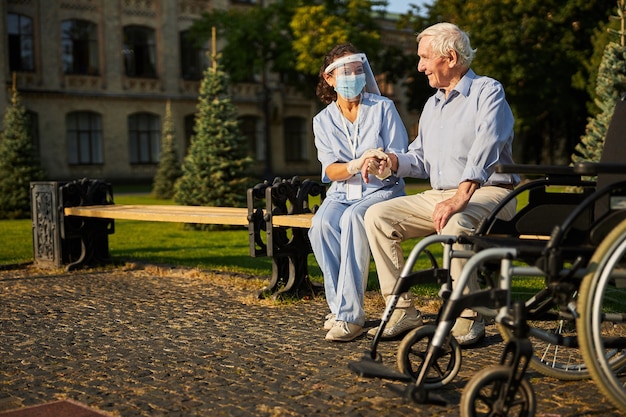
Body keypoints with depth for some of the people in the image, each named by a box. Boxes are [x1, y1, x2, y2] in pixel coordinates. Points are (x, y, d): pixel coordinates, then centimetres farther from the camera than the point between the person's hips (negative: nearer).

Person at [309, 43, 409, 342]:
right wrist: (355, 166, -26)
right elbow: (330, 171, -4)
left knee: (352, 219, -35)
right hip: (342, 193, 3)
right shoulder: (323, 120, 7)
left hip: (382, 190, -3)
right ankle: (338, 306, -21)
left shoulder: (383, 108, 0)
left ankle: (349, 314, -33)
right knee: (321, 224, -31)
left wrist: (382, 165, -28)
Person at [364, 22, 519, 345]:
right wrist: (390, 161, 0)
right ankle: (403, 311, -9)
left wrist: (461, 197, -36)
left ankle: (468, 318, -22)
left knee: (455, 224, -39)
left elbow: (485, 148, -23)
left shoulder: (487, 92, -5)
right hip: (437, 195, 8)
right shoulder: (433, 104, 22)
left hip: (487, 193, -8)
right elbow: (420, 160, 23)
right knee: (377, 215, -9)